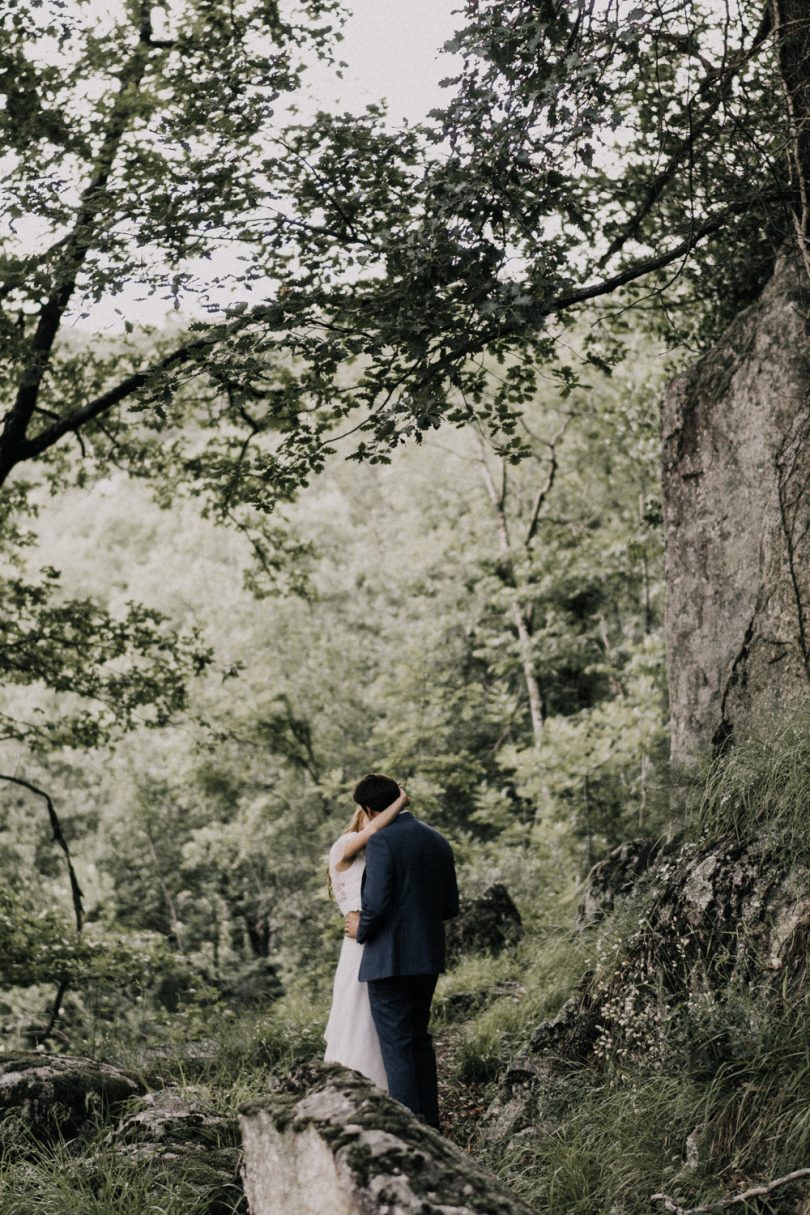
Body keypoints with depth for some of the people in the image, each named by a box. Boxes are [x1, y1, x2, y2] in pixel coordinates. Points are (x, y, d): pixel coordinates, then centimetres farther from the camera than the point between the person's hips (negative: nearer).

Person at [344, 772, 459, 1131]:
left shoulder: (382, 841, -14)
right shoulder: (438, 841, 10)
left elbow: (376, 902, -21)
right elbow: (450, 906, 11)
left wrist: (361, 928, -2)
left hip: (388, 958, -8)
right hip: (428, 957, 8)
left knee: (396, 1044, -1)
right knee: (419, 1038, 19)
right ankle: (429, 1124, 25)